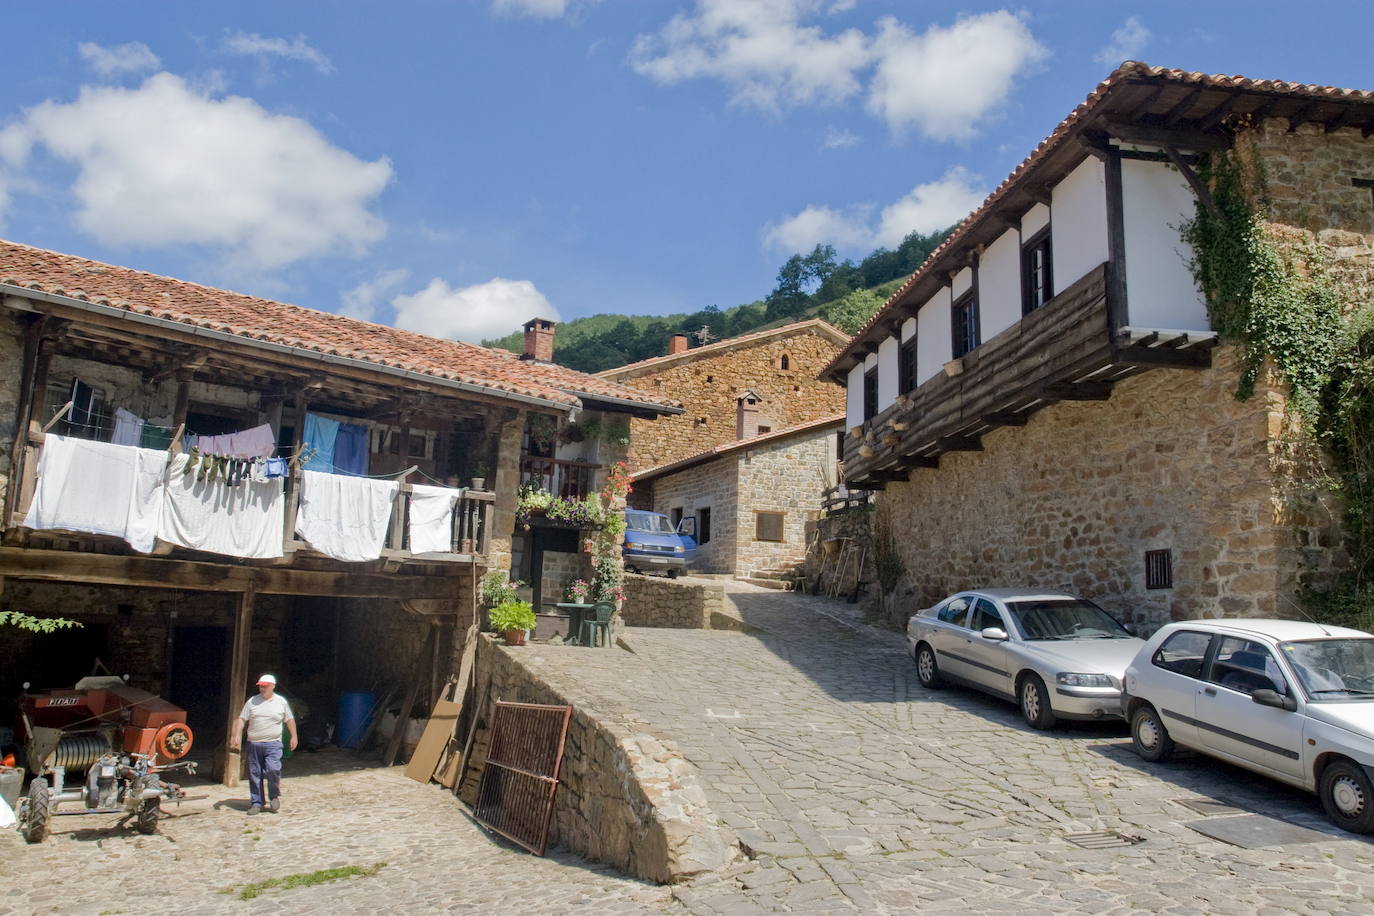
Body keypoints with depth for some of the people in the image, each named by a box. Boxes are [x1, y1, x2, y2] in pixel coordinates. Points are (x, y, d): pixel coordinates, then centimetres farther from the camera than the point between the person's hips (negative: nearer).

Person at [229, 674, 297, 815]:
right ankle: (256, 803, 16)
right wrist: (236, 736, -3)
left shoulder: (281, 702, 5)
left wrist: (293, 737, 8)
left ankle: (274, 796, 7)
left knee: (273, 769, -17)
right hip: (254, 744, 2)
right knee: (255, 774, 5)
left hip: (273, 744, -2)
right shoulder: (252, 701, 8)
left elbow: (289, 720, 11)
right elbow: (242, 719, 7)